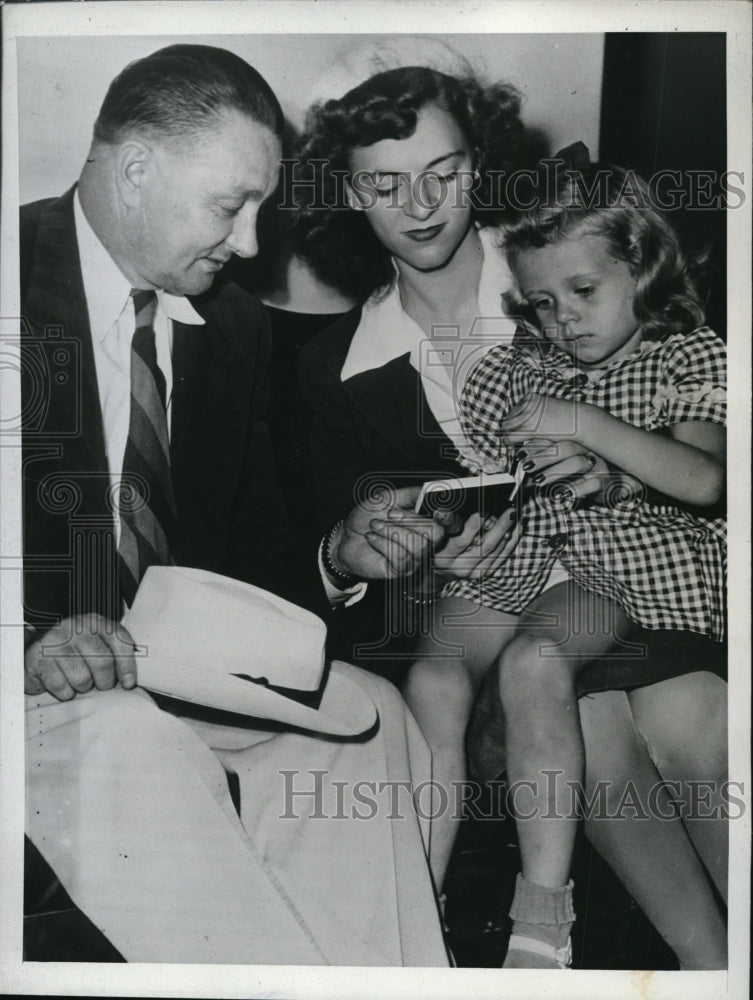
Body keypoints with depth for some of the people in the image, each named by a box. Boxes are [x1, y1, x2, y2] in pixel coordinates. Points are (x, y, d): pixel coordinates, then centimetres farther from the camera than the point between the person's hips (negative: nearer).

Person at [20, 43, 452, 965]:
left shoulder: (233, 328, 9)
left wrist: (335, 559, -5)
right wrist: (27, 642, -28)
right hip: (38, 683, -5)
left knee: (367, 710, -13)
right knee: (131, 736, -34)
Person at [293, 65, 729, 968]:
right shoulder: (335, 368, 6)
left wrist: (607, 472, -18)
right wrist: (429, 565, -13)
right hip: (471, 597, 0)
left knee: (697, 724, -28)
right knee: (596, 737, -28)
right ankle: (712, 964, -9)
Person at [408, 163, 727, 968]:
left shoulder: (688, 358, 6)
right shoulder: (516, 373, 18)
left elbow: (704, 482, -11)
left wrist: (583, 425, -18)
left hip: (628, 563, -4)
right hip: (519, 556, 5)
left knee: (533, 658, -33)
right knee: (434, 673, -22)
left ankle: (543, 912, -27)